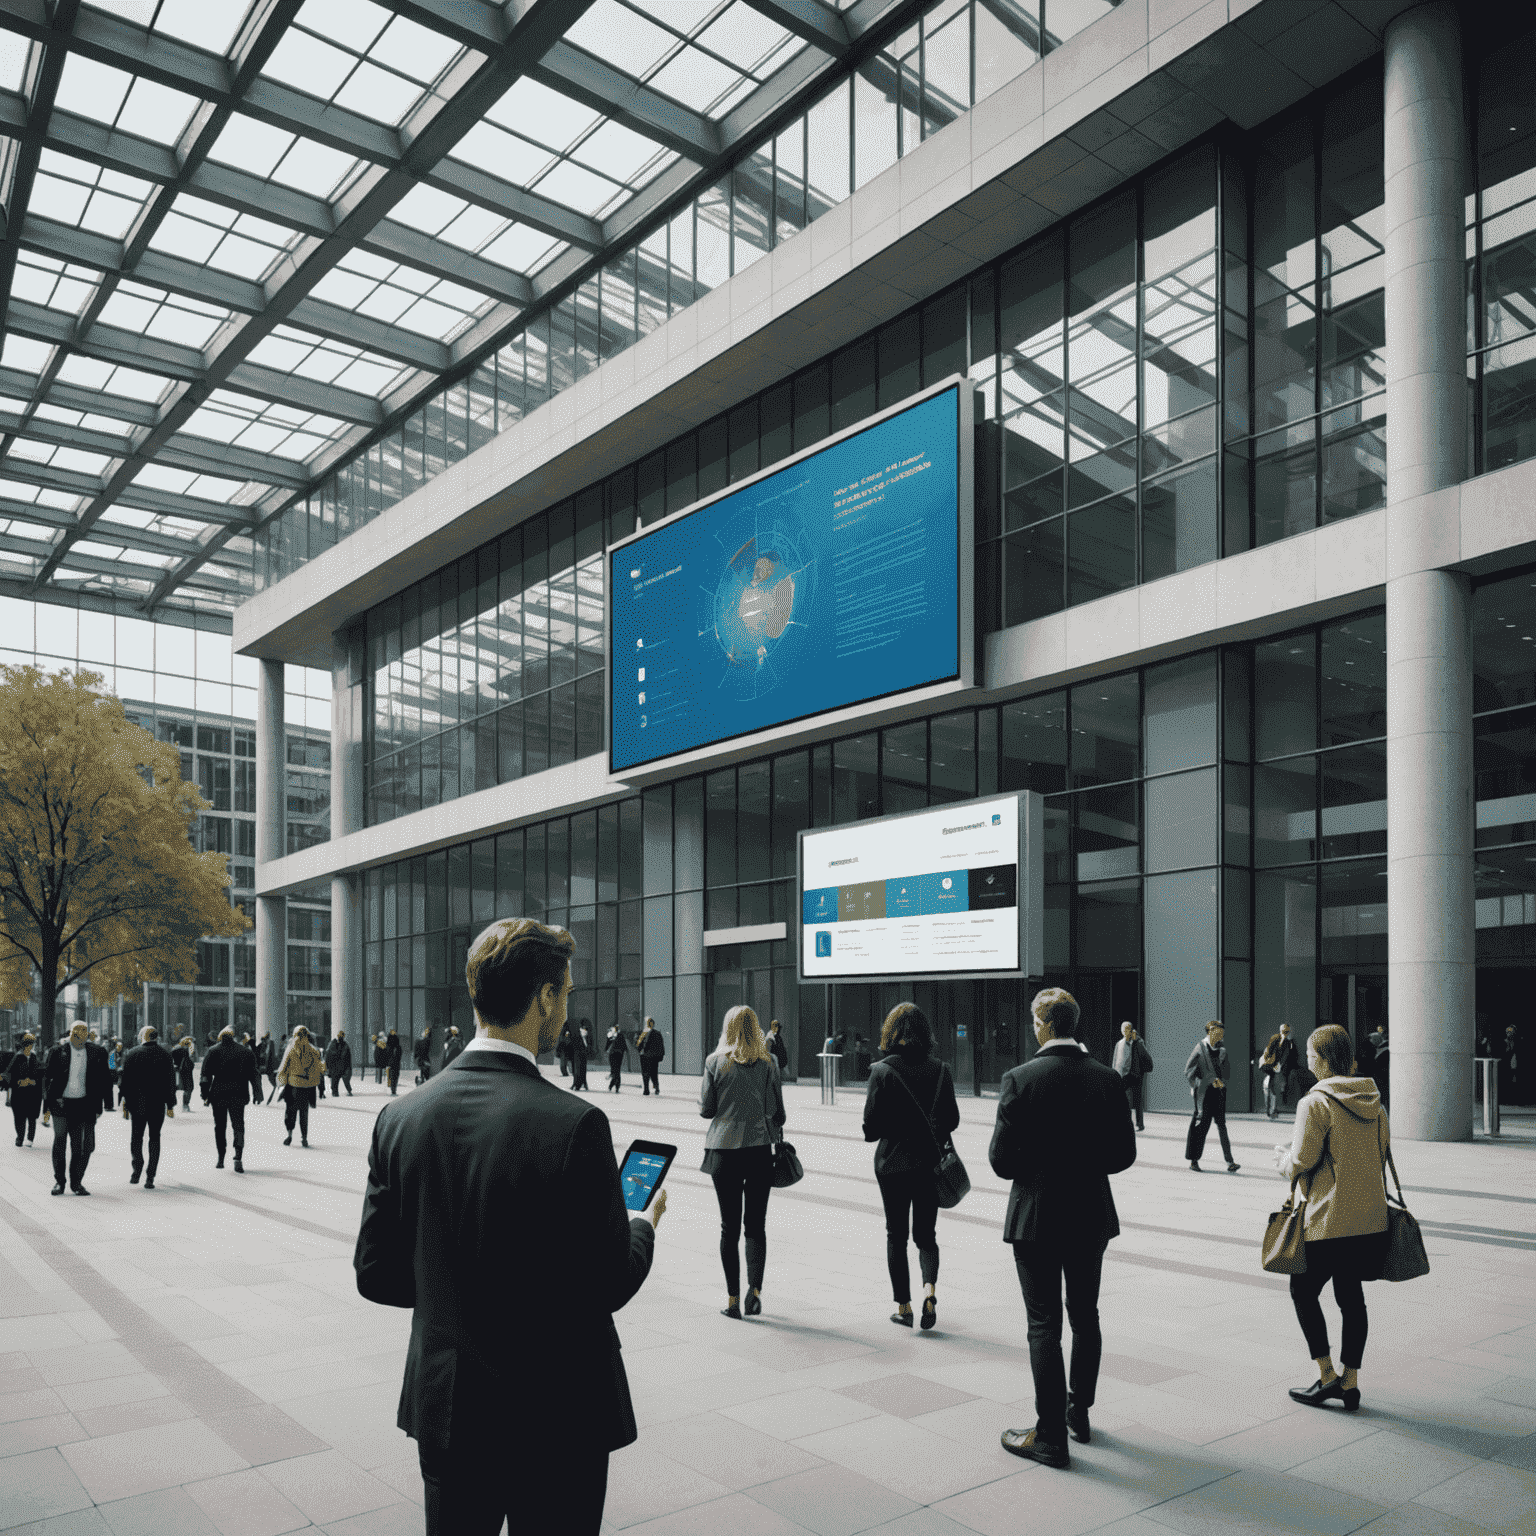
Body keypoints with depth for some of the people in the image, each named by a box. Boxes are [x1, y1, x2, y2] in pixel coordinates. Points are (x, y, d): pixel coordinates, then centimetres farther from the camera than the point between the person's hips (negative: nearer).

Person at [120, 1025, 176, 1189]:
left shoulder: (132, 1054, -1)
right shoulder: (165, 1054, 1)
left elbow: (125, 1080, -2)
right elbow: (171, 1082, 1)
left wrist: (125, 1103, 4)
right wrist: (170, 1105, 6)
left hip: (137, 1103, 0)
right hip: (158, 1103, 0)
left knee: (136, 1135, 15)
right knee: (155, 1137, 5)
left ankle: (137, 1167, -1)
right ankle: (150, 1177, 1)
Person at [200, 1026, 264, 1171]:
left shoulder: (213, 1052, 0)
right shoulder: (246, 1051, 5)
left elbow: (206, 1075, -3)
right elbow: (254, 1074, 6)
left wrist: (205, 1095, 1)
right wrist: (257, 1094, 10)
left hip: (218, 1095, -1)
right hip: (238, 1096, 1)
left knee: (219, 1127, 13)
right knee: (238, 1125, 2)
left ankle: (221, 1159, 17)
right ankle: (238, 1158, -15)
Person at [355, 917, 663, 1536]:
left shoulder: (399, 1118, -6)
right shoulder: (574, 1124, -22)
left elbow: (376, 1275, 0)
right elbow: (609, 1285, -16)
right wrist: (643, 1226, 5)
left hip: (444, 1410, 5)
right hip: (555, 1416, -5)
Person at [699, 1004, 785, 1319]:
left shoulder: (716, 1062, -3)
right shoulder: (768, 1063, -2)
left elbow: (706, 1109, -1)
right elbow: (777, 1112, 2)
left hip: (724, 1150, 0)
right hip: (759, 1149, 0)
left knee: (729, 1226, 7)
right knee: (756, 1224, 11)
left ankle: (732, 1299, 7)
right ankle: (755, 1288, -2)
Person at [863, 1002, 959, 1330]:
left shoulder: (881, 1071, -13)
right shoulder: (939, 1070, -4)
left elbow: (871, 1127, -12)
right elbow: (952, 1119, 1)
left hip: (892, 1162, -2)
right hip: (930, 1162, 2)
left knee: (896, 1236, 11)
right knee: (926, 1234, 14)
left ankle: (903, 1306, 13)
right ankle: (929, 1288, -8)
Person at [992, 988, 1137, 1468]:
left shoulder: (1020, 1079, -16)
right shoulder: (1107, 1078, -4)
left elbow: (1001, 1160, -15)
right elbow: (1123, 1154, 0)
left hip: (1036, 1217, -4)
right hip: (1091, 1216, 4)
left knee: (1044, 1325, 3)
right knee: (1085, 1317, 20)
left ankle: (1051, 1436, 9)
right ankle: (1079, 1413, 33)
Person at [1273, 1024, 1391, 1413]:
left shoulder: (1315, 1103, -16)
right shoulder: (1374, 1103, 7)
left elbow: (1300, 1163, -15)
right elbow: (1382, 1156, 14)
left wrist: (1281, 1155, 6)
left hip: (1329, 1220, -7)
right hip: (1371, 1218, 7)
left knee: (1303, 1292, 10)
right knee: (1351, 1296, 15)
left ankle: (1327, 1375, 9)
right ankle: (1350, 1382, 19)